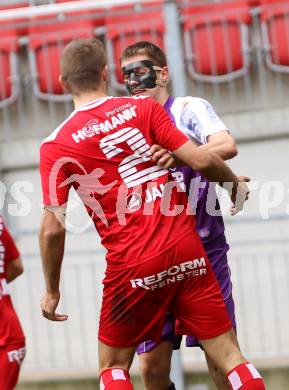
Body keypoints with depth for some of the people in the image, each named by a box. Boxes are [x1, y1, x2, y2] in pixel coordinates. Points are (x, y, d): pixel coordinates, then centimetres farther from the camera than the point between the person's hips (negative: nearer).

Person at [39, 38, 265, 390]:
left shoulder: (55, 146, -1)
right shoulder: (143, 108, 2)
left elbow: (53, 229, -4)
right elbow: (201, 160, -3)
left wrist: (51, 289, 9)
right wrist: (235, 183, 18)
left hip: (131, 265, -2)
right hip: (186, 250, 2)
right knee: (229, 356, 6)